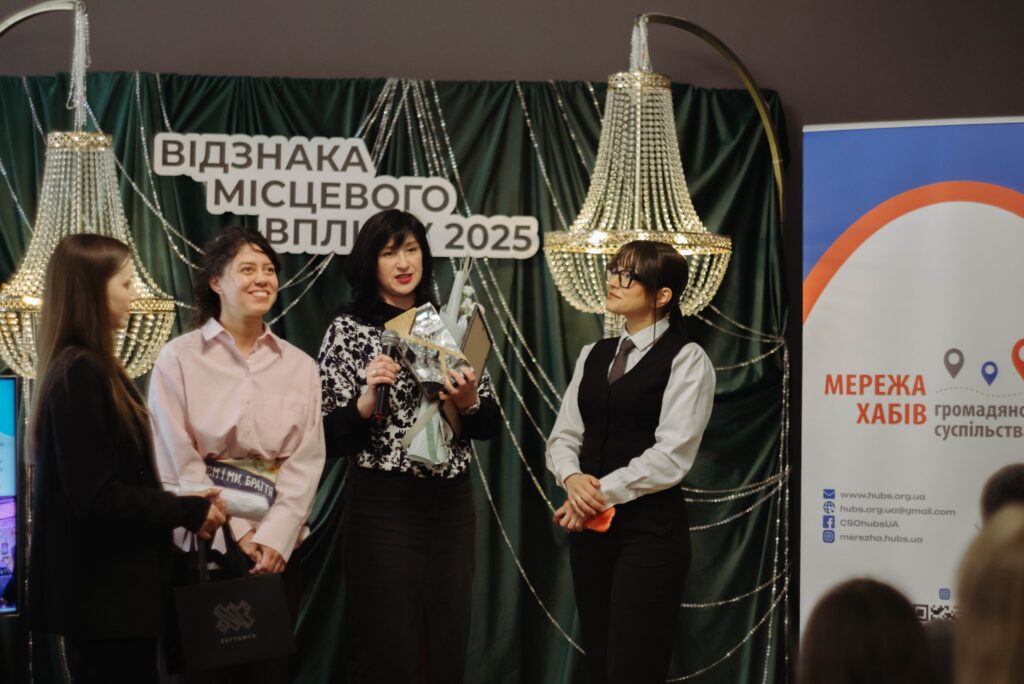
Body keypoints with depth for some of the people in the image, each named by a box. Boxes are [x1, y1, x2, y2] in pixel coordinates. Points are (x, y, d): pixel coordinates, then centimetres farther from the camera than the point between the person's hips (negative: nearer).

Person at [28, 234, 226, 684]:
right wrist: (189, 512, -13)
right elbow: (95, 496, -21)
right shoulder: (80, 374, -17)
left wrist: (183, 508, 5)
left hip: (112, 586, 10)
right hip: (103, 591, -10)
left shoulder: (88, 368, 14)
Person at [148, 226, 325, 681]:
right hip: (203, 542, -3)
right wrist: (237, 534, -14)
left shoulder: (299, 365, 8)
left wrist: (274, 537, -14)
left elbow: (306, 460, 0)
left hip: (276, 544, 3)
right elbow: (181, 460, -8)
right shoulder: (179, 358, -2)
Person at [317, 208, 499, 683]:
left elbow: (489, 426, 10)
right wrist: (367, 400, -22)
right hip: (383, 505, -4)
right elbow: (329, 438, -5)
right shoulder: (348, 330, -2)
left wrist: (468, 402, -10)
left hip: (451, 502, 4)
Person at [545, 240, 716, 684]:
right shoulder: (592, 356, 14)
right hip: (590, 526, 6)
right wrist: (573, 479, -11)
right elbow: (563, 437, 11)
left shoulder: (686, 360, -6)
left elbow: (672, 455, -14)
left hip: (650, 529, -6)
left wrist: (602, 492, -14)